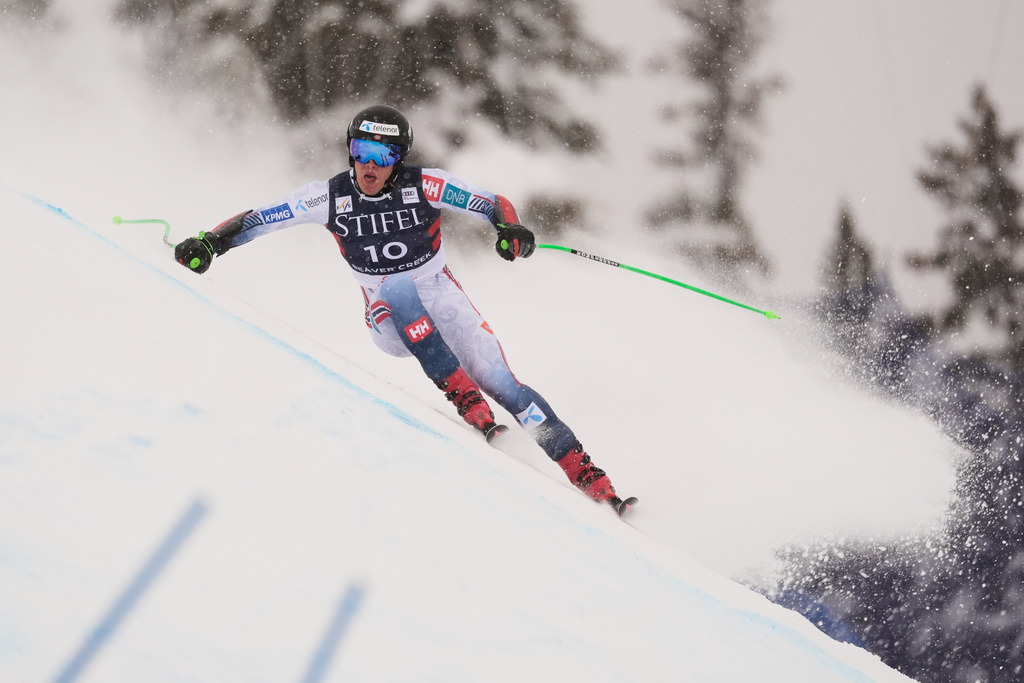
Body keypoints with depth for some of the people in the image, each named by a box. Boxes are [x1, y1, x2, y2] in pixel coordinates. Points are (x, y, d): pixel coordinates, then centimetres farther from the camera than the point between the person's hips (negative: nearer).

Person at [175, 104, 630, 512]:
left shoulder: (424, 185, -15)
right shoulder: (331, 196, -12)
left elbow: (495, 204, -13)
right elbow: (256, 220, -9)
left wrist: (511, 230, -35)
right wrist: (210, 242, -25)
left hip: (443, 304, 0)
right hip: (391, 322, 1)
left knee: (500, 384, -17)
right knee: (399, 286, -34)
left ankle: (585, 472, -10)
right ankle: (462, 396, -34)